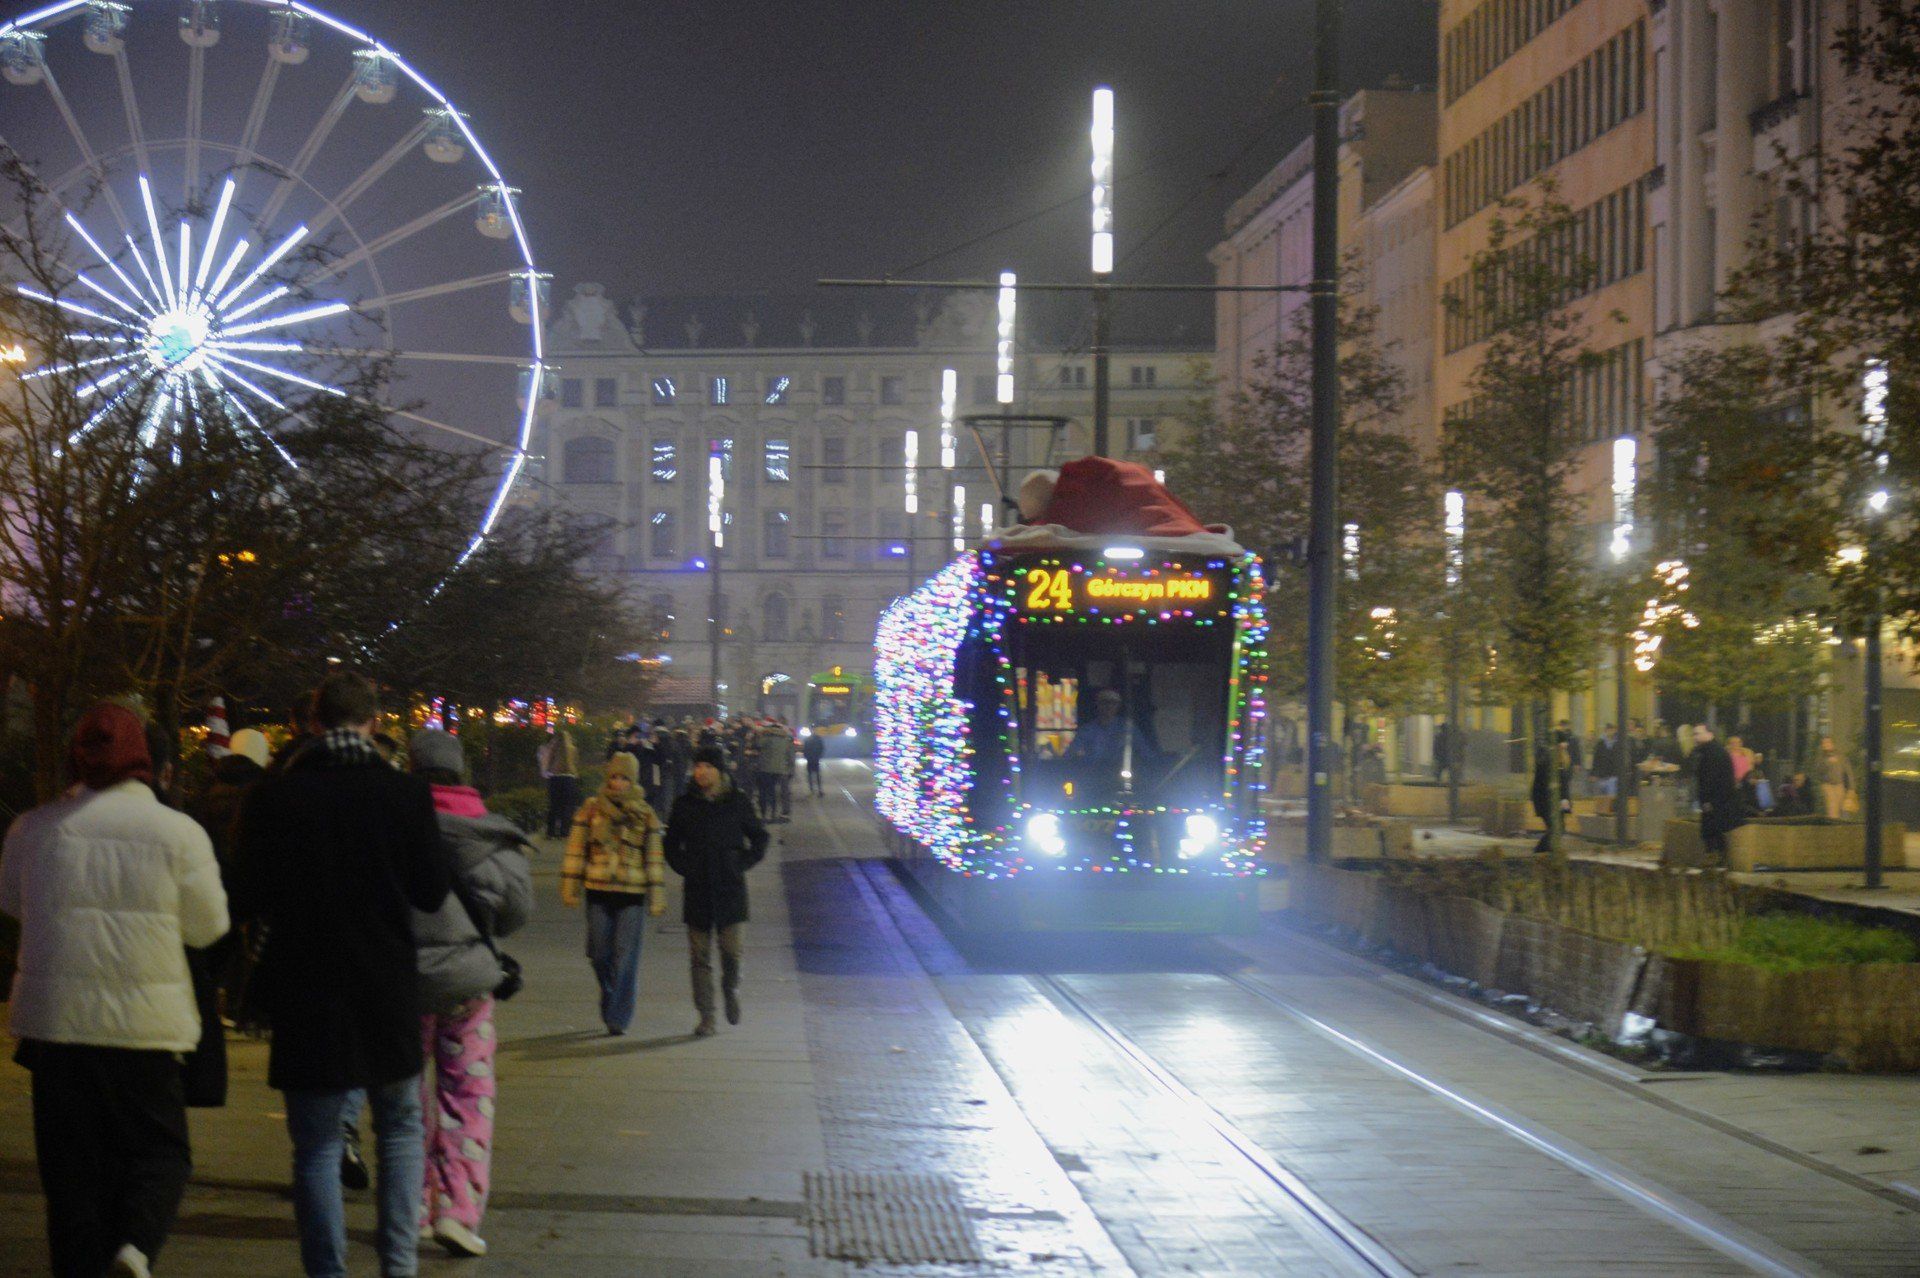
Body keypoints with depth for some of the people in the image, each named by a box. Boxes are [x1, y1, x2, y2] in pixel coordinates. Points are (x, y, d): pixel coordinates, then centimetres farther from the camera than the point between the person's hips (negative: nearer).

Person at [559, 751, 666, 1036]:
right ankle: (611, 998, 31)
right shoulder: (591, 809, 4)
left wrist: (657, 895, 6)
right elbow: (576, 850, 6)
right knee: (600, 954, 5)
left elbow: (653, 858, 8)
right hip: (598, 892, 1)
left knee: (625, 958, -4)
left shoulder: (646, 815, 5)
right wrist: (569, 887, 2)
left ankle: (617, 1018, 0)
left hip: (633, 894, -1)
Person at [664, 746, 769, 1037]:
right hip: (697, 890, 1)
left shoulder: (737, 802, 1)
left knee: (732, 950, -9)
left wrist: (743, 864, 0)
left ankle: (731, 989, 23)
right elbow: (671, 843, 15)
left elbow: (759, 838, 11)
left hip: (731, 889, -1)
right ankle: (706, 1016, 8)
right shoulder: (686, 805, 4)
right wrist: (684, 867, 1)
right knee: (700, 956, 1)